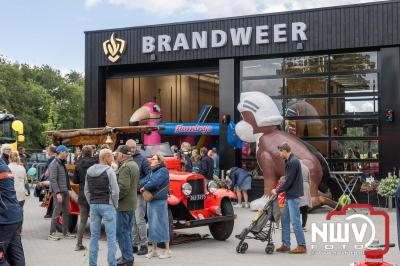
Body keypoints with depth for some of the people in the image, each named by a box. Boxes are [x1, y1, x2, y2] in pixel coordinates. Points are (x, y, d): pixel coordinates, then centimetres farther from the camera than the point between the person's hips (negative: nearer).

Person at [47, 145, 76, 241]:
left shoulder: (62, 163, 16)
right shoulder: (54, 164, -12)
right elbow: (53, 180, -18)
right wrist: (57, 192, -23)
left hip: (65, 191, 9)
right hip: (58, 192, -9)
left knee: (66, 212, 12)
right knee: (57, 212, -6)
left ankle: (65, 232, 19)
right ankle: (52, 234, 0)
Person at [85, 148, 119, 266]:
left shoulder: (89, 171, 9)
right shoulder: (109, 171, -10)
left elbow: (86, 191, 12)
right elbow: (115, 191, -12)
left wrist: (91, 203, 16)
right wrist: (115, 205, 1)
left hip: (94, 205, 6)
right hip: (107, 206, -6)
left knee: (94, 236, 11)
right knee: (111, 237, 0)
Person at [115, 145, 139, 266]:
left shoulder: (125, 167, -18)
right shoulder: (134, 165, 14)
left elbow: (123, 187, -26)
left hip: (124, 205, -10)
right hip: (132, 203, 10)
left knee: (122, 231, -4)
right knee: (128, 231, 17)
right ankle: (128, 256, 25)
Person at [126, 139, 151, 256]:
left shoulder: (142, 159, -4)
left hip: (139, 194, -5)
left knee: (140, 220, -6)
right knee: (131, 221, 10)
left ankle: (144, 245, 2)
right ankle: (134, 245, 19)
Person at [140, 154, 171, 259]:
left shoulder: (163, 171, -9)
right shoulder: (152, 172, 16)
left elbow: (155, 182, -20)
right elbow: (143, 181, 7)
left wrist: (144, 187, -7)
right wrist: (142, 185, -14)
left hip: (160, 201, -8)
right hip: (150, 200, 8)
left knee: (161, 224, -4)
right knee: (152, 225, 11)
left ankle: (167, 250, 3)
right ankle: (153, 250, 20)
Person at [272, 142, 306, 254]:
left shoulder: (293, 162, -17)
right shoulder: (289, 161, 15)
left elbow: (289, 181, -19)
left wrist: (277, 191, -10)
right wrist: (279, 190, 13)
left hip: (293, 196, -10)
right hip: (289, 196, 10)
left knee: (295, 221, -6)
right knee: (285, 220, 11)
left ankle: (302, 246, -1)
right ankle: (285, 245, 16)